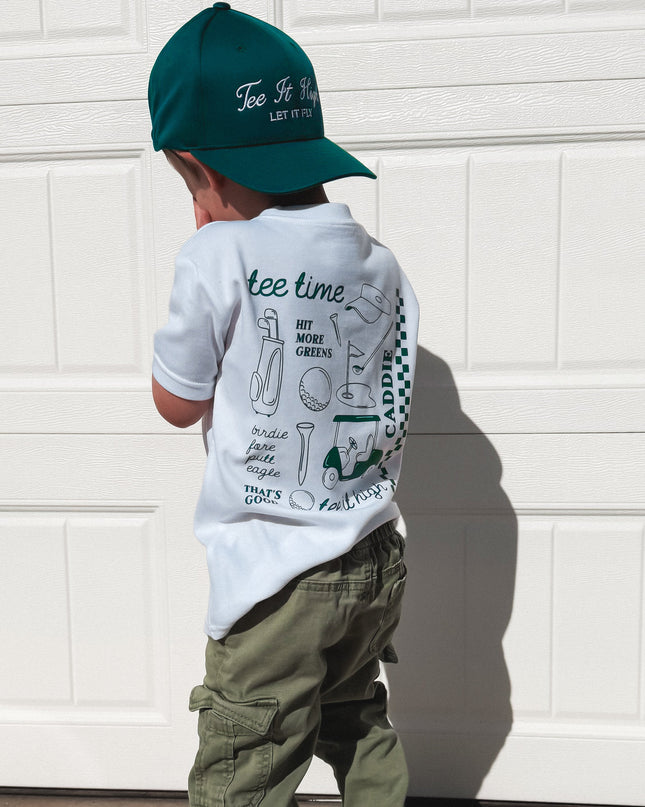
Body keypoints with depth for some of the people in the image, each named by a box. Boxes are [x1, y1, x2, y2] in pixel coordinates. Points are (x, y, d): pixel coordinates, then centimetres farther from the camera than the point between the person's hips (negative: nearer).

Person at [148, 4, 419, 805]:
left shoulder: (219, 257, -19)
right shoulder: (382, 265, 0)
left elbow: (177, 403, -6)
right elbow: (386, 423, 7)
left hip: (276, 583, -7)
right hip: (374, 562, 7)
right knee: (360, 731, 29)